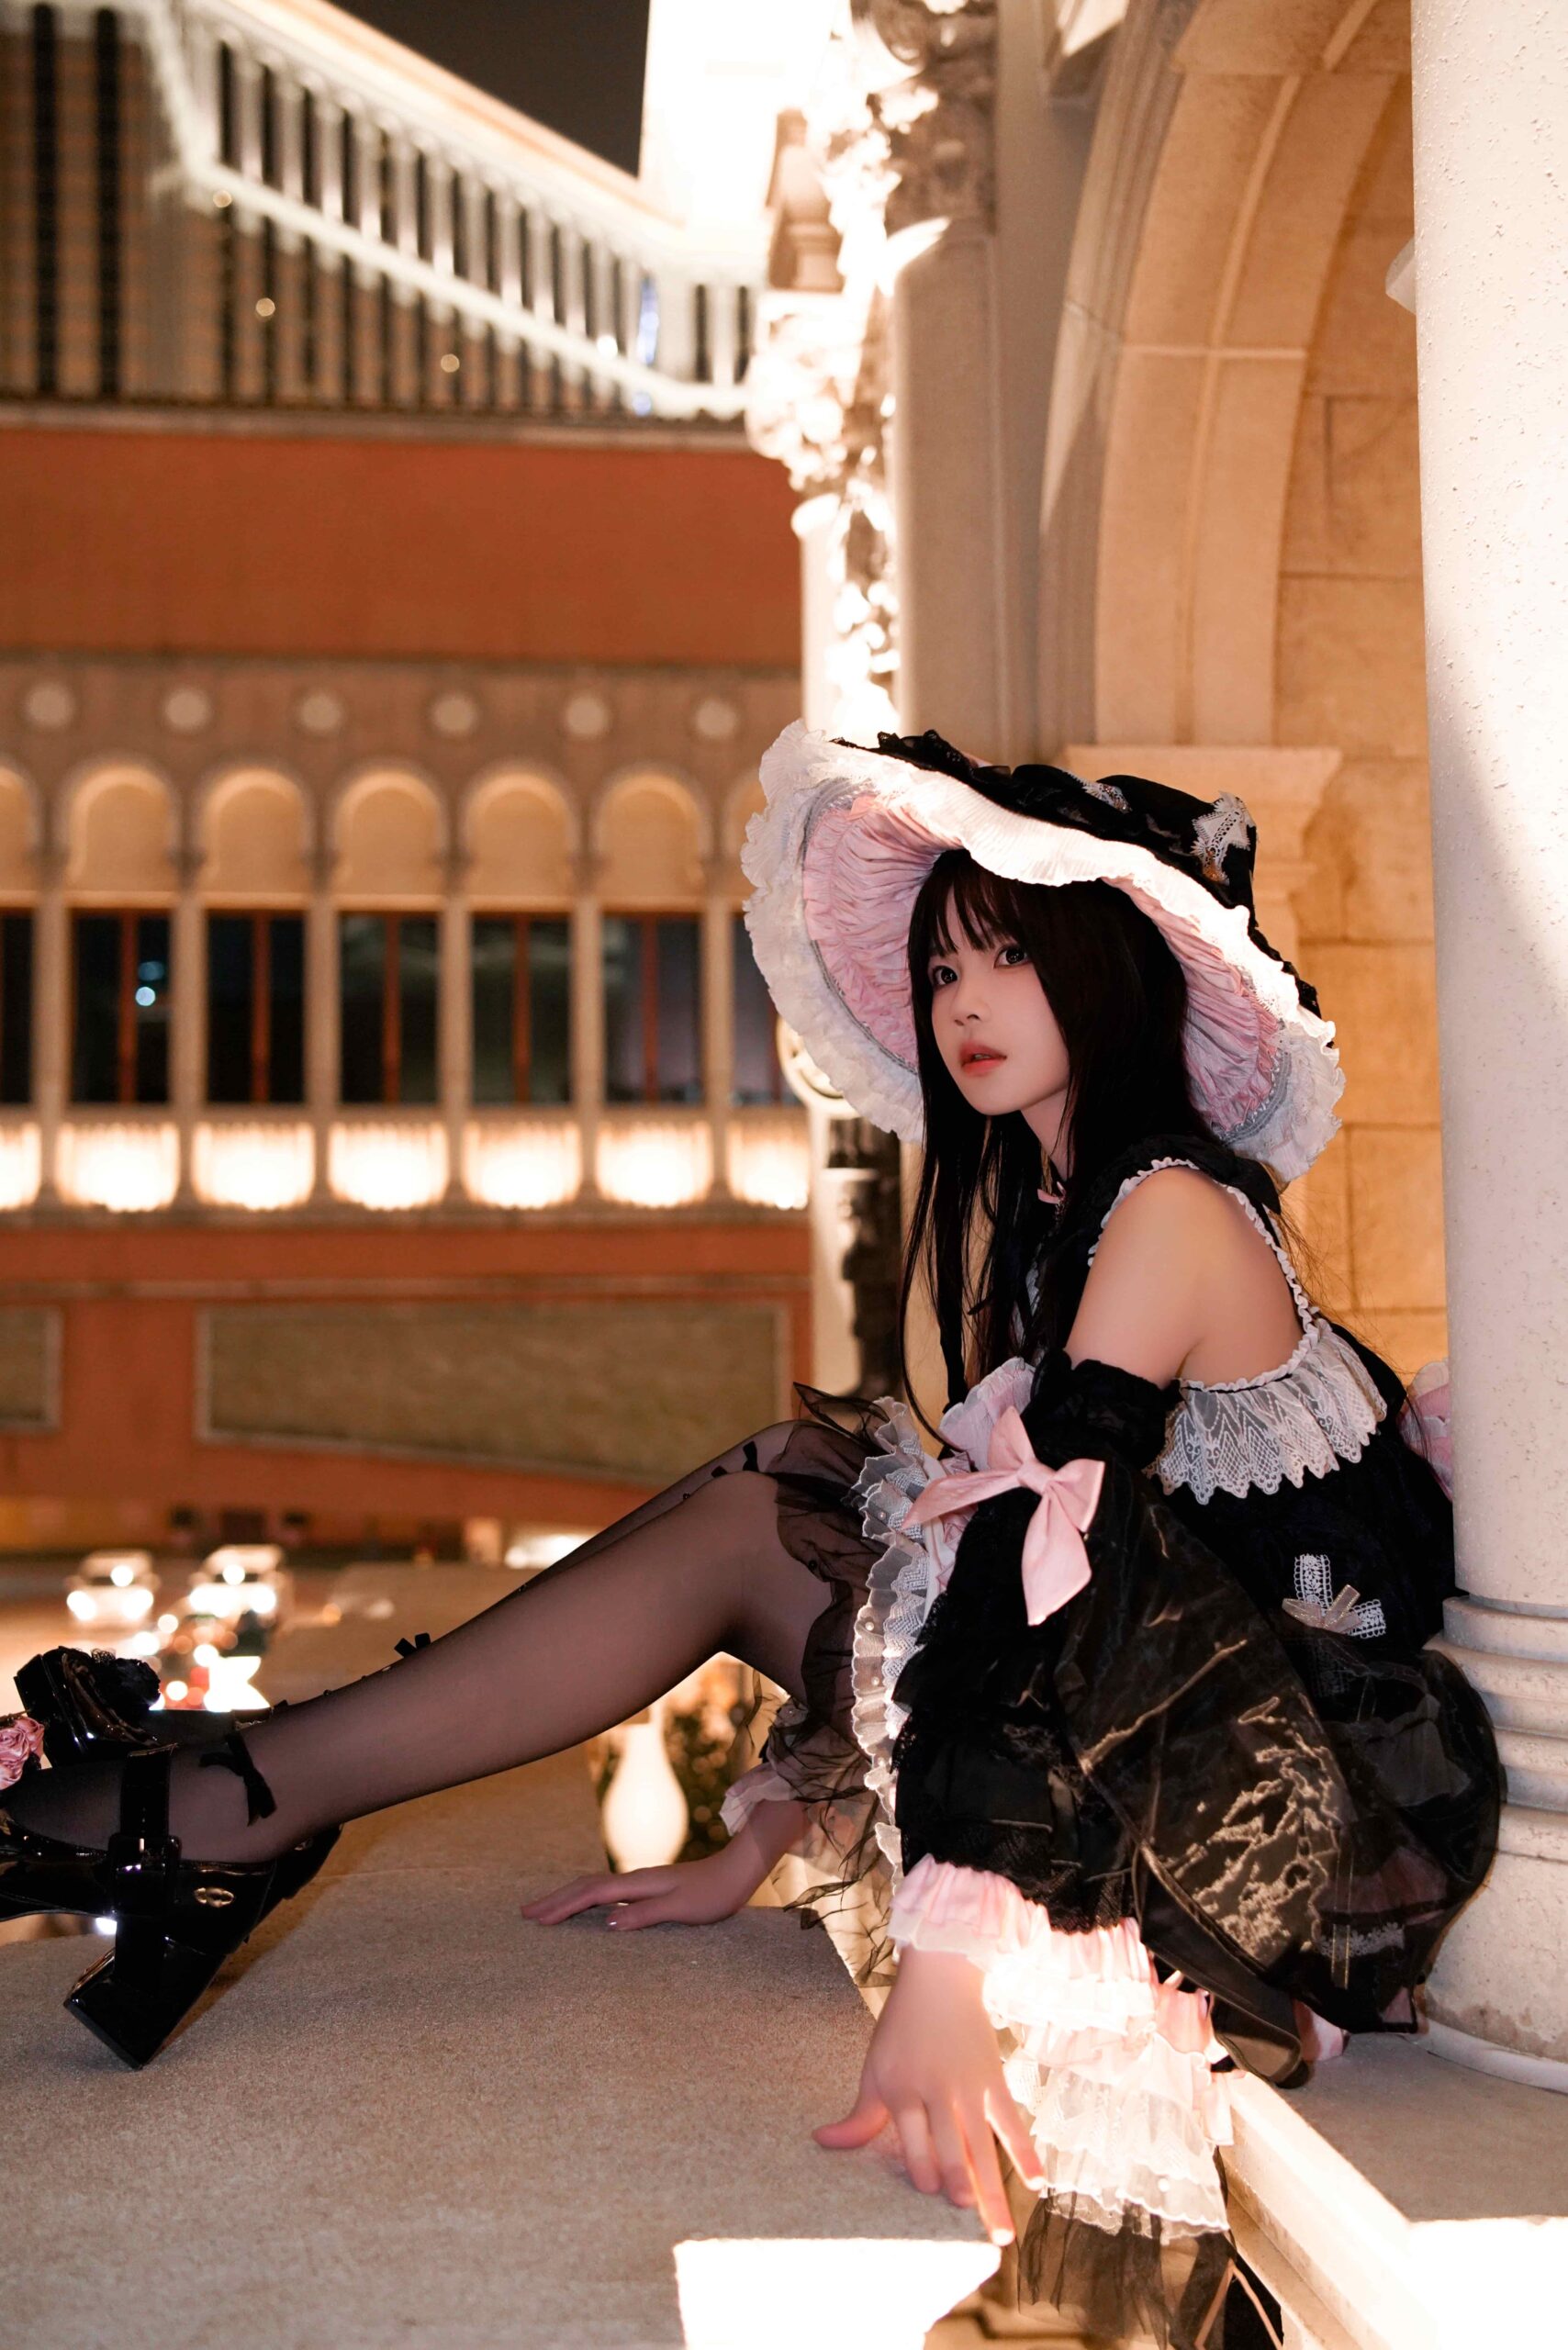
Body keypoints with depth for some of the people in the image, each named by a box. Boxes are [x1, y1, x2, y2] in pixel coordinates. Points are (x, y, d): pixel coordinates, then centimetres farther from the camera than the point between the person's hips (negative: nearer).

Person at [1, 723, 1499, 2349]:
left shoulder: (1172, 1209, -15)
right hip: (1181, 1728, 8)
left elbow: (1053, 1542, -27)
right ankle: (227, 1813, -6)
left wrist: (945, 1963, -35)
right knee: (760, 1511, -2)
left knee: (747, 1527, -16)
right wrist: (758, 1847, 6)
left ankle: (234, 1808, -12)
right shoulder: (1035, 1210, 12)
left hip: (1295, 1808, -8)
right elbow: (987, 1529, 11)